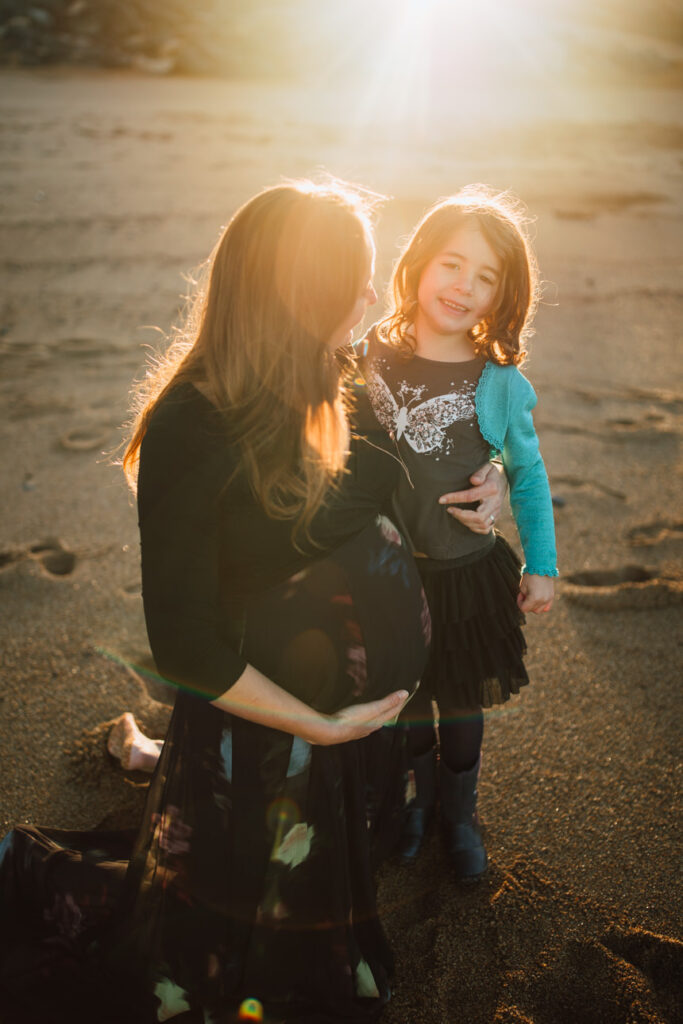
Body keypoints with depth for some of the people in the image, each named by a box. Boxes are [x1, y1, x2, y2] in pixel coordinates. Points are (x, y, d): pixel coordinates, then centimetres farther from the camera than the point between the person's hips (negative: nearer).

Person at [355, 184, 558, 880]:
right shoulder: (366, 358, -9)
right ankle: (417, 797, 49)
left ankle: (458, 814, 46)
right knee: (404, 701, 19)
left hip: (469, 578, -1)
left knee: (463, 709, 18)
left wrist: (540, 565, 3)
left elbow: (528, 475, 2)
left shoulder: (501, 384, -13)